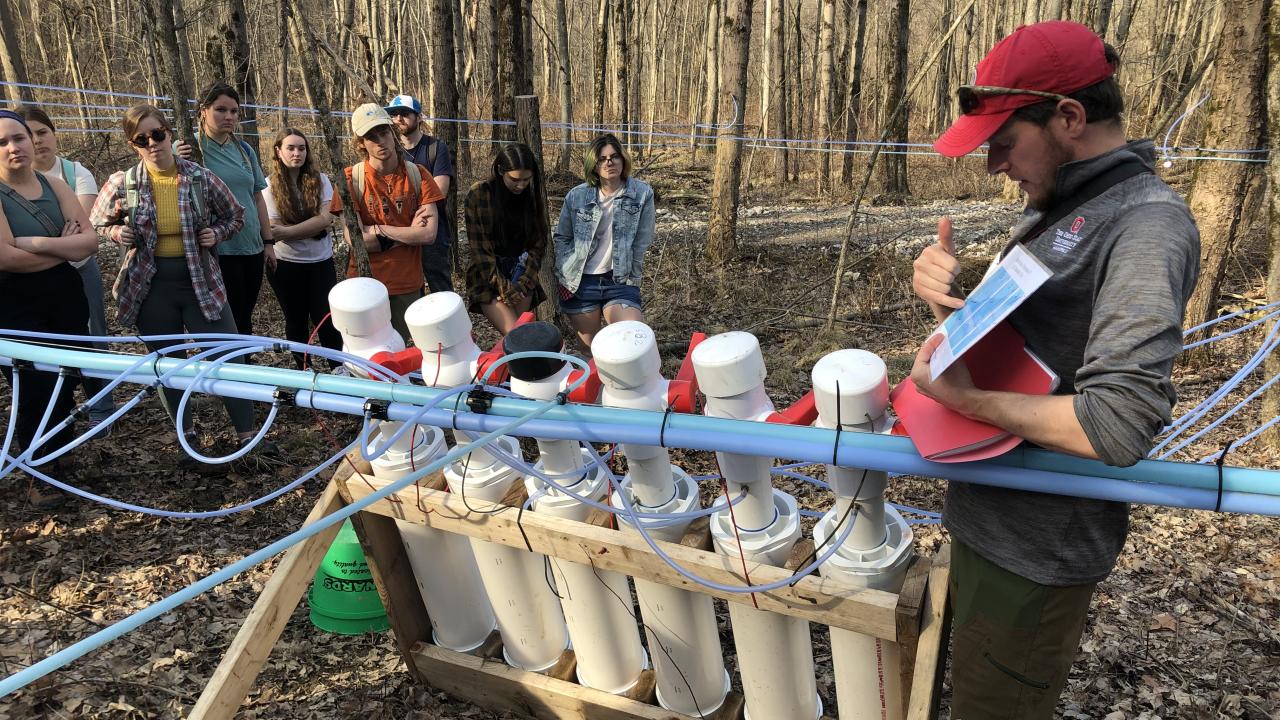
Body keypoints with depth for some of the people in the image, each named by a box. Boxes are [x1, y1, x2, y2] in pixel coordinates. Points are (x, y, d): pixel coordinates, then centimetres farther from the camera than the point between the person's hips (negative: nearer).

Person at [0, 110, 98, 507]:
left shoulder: (54, 187, 4)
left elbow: (90, 240, -6)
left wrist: (39, 243, -20)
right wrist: (64, 248, -13)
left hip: (65, 298, 5)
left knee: (66, 381, 12)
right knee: (34, 391, 0)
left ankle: (60, 451, 33)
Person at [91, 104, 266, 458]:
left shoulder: (202, 177, -5)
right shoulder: (122, 184, -3)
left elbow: (235, 216, 9)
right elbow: (97, 224, 13)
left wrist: (216, 233, -9)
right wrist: (117, 233, -8)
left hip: (201, 282, -1)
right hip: (151, 286, 1)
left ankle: (247, 433, 11)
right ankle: (186, 433, 30)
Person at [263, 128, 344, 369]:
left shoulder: (320, 180, -1)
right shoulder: (269, 185, -4)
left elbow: (327, 218, -13)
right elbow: (273, 230, -11)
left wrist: (288, 231, -18)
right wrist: (316, 226, -12)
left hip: (320, 262, 0)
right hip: (286, 264, 0)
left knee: (326, 320, -2)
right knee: (296, 321, 12)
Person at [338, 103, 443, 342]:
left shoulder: (417, 175, -3)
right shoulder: (351, 178, -8)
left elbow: (429, 234, -12)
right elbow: (355, 241, -14)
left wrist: (377, 229, -14)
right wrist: (409, 233, -11)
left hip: (408, 285, 1)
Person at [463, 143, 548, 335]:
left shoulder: (532, 196, 2)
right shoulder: (478, 194, -8)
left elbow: (538, 245, 3)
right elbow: (480, 248, -9)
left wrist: (522, 284, -7)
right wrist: (504, 287, -11)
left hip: (521, 275, 3)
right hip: (488, 277, -3)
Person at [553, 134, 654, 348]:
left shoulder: (642, 193, -4)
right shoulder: (576, 196, 0)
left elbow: (642, 242, -2)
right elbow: (562, 238, 10)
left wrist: (631, 280, -2)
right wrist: (564, 276, 1)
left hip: (620, 282, -1)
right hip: (580, 283, 1)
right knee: (590, 347, 7)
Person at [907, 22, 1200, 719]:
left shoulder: (1147, 224, -21)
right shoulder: (1062, 209, 7)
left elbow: (1118, 423, -31)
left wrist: (962, 396, -21)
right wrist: (944, 288, -9)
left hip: (1033, 554, -9)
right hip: (988, 519, 9)